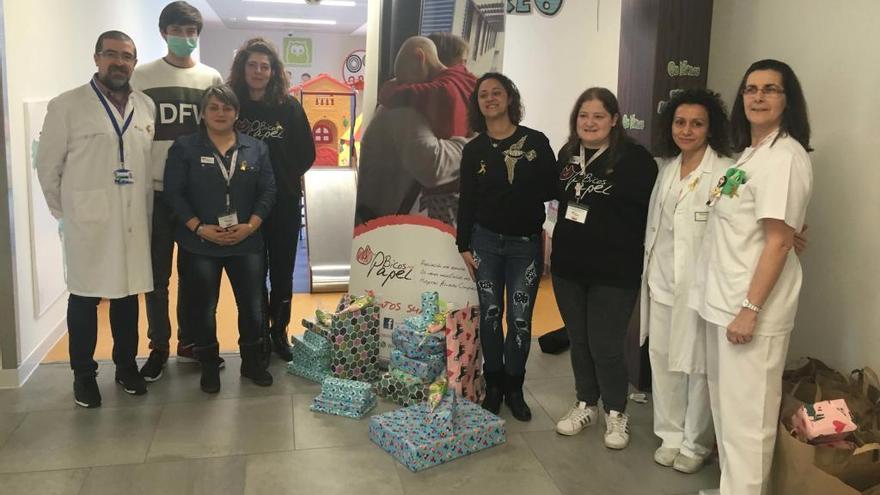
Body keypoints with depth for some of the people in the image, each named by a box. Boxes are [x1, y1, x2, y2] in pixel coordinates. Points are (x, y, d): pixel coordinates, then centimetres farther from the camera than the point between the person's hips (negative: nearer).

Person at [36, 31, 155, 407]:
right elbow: (48, 166, 0)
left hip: (134, 222, 3)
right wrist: (65, 214, 1)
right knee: (84, 299, 7)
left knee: (127, 296, 12)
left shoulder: (147, 106, 7)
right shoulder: (66, 106, -4)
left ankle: (126, 365, 28)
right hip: (88, 223, -3)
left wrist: (147, 210, 8)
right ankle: (83, 374, 21)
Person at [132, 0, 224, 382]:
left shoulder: (211, 78, 6)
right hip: (155, 189, -1)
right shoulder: (141, 77, 1)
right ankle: (158, 347, 18)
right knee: (157, 274, 5)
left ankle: (188, 341, 25)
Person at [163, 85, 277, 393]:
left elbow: (268, 191, 4)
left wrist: (250, 226, -10)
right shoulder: (184, 148, 2)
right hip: (200, 244, -1)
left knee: (252, 304, 2)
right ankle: (209, 365, 24)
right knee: (203, 306, 6)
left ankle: (252, 361, 23)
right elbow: (173, 192, -4)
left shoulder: (256, 148, 8)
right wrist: (199, 228, -14)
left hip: (247, 242, 2)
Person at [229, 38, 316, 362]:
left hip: (284, 204, 0)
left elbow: (307, 154, 3)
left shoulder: (289, 107, -1)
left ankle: (279, 332, 25)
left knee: (282, 271, 9)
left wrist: (285, 178, -1)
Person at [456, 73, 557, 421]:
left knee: (520, 319, 2)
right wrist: (464, 246, 1)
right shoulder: (474, 149, 3)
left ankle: (514, 388, 18)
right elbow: (466, 200, 4)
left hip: (526, 243, -1)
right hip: (486, 240, 1)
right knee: (490, 315, 6)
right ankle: (493, 384, 23)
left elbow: (553, 189, 0)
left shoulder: (535, 142, -2)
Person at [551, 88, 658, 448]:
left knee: (605, 345, 1)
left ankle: (616, 412, 24)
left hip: (614, 271, -5)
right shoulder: (567, 154, 5)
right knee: (578, 340, 15)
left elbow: (651, 212, -11)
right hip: (568, 266, 6)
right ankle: (586, 405, 34)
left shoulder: (635, 159, -13)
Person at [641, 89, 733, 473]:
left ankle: (696, 444, 24)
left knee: (697, 366, 5)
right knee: (662, 360, 13)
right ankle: (670, 435, 29)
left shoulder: (726, 172, -12)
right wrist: (647, 270, 17)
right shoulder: (667, 168, 12)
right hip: (660, 281, 7)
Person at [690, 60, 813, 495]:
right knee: (725, 406, 19)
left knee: (746, 414, 0)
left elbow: (778, 242, -20)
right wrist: (728, 302, 13)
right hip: (723, 298, 10)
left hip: (752, 305, -9)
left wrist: (750, 309, -21)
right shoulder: (749, 152, 13)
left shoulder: (785, 156, -15)